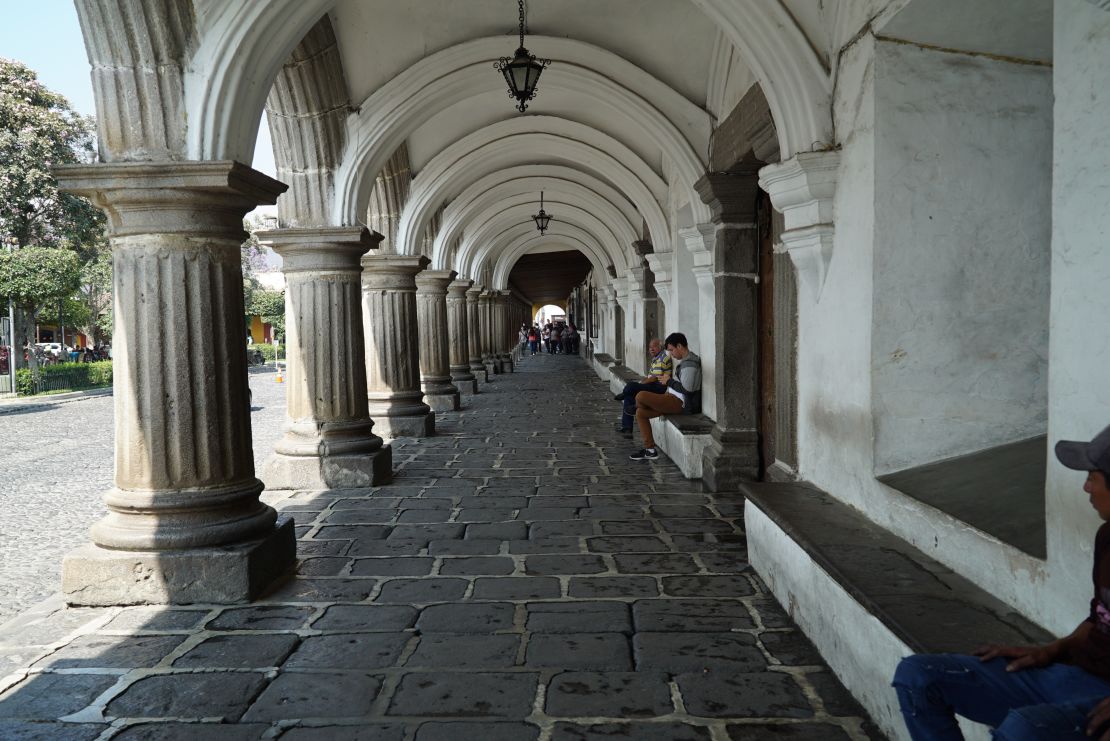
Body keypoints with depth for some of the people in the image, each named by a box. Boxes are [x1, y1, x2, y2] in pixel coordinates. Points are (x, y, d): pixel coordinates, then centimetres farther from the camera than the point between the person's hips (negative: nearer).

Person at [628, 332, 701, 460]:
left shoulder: (689, 364, -16)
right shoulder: (685, 361, 16)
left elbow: (686, 389, -26)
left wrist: (669, 381, -12)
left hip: (679, 403, -11)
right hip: (675, 401, 11)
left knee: (640, 396, -19)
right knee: (641, 413, 6)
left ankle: (635, 407, 19)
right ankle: (650, 450, 6)